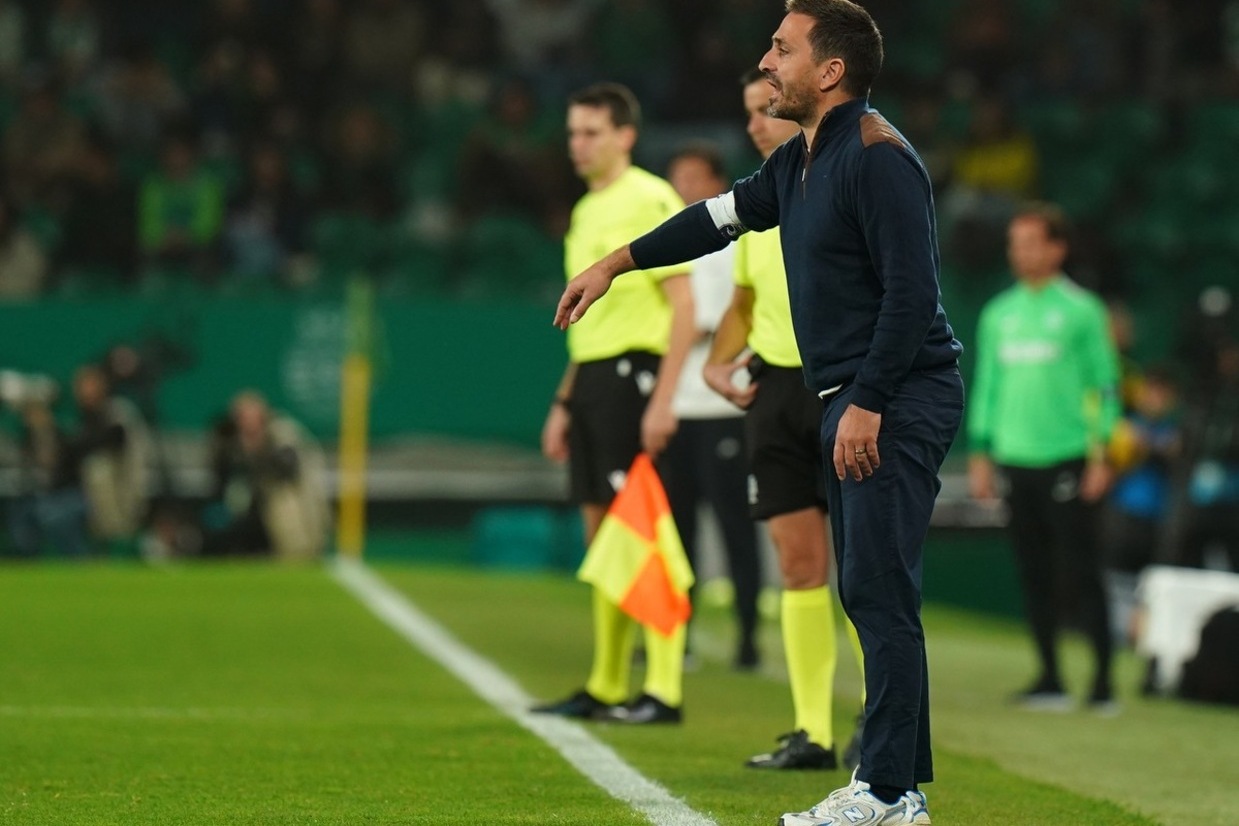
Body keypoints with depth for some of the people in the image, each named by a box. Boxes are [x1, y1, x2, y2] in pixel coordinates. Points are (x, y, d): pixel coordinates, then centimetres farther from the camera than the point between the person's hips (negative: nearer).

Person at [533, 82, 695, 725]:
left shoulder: (651, 200, -9)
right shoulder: (586, 211, 18)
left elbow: (683, 304, -13)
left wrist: (663, 399, -20)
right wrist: (564, 401, 21)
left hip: (631, 371, -9)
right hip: (590, 377, 9)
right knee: (599, 529, 9)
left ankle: (664, 689, -8)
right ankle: (605, 688, 15)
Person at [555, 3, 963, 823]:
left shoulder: (876, 156, -15)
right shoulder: (799, 162, 15)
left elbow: (912, 292, -20)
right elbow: (722, 216, 27)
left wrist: (867, 404, -21)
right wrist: (615, 263, 29)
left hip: (897, 400, -10)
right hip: (854, 402, 10)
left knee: (879, 592, -11)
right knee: (870, 593, 10)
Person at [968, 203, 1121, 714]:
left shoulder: (1080, 310, -1)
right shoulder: (998, 313, 13)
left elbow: (1105, 383, -2)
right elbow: (986, 385, 18)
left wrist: (1101, 455, -8)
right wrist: (980, 453, 12)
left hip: (1066, 458, -5)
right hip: (1015, 459, 5)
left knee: (1080, 572, -7)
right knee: (1034, 575, 6)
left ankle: (1103, 680, -5)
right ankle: (1049, 677, 12)